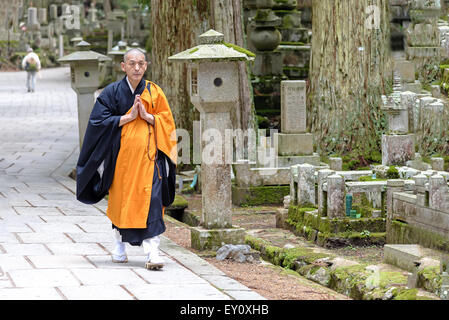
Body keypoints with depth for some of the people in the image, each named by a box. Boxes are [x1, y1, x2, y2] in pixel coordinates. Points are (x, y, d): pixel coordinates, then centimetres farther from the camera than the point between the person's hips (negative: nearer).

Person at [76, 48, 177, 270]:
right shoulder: (112, 92, 2)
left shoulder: (154, 92, 7)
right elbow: (99, 121, -5)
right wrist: (129, 116, -12)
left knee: (150, 201, -11)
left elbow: (167, 121, 7)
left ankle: (152, 252, -16)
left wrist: (146, 116, -11)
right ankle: (119, 246, 26)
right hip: (121, 155, 0)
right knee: (120, 200, 7)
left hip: (148, 154, 0)